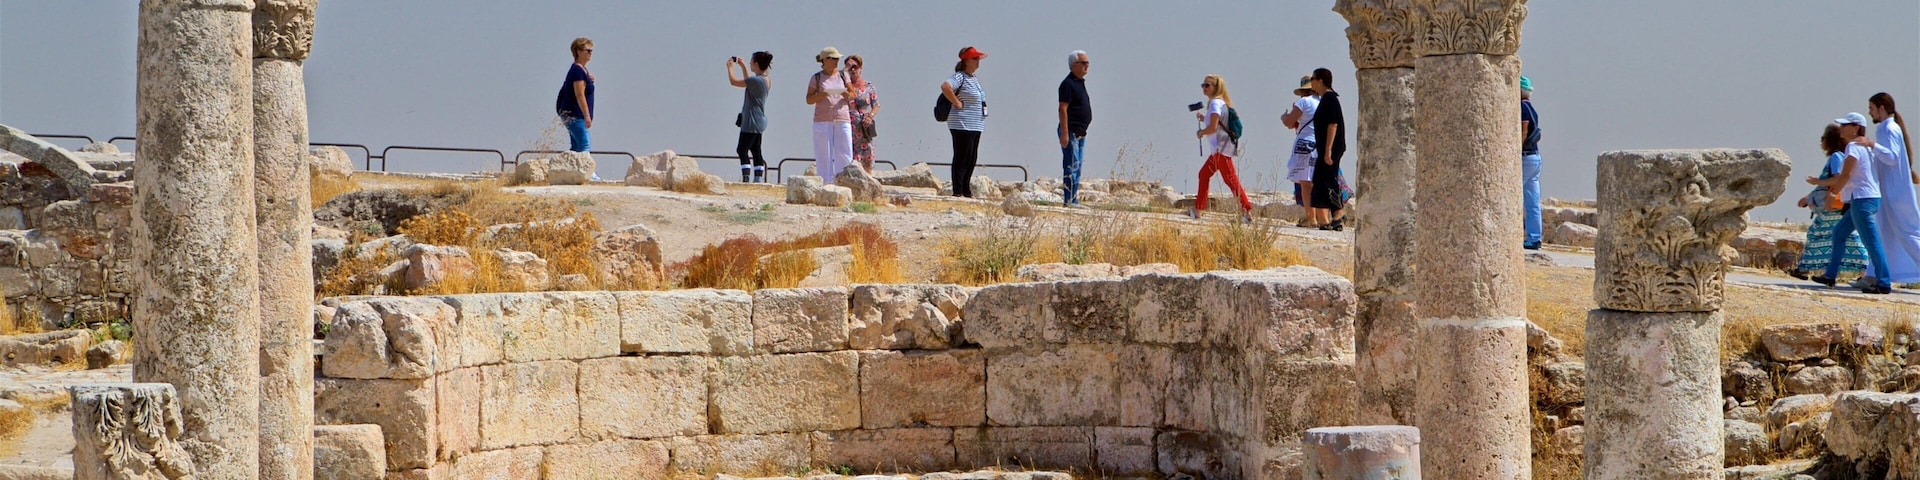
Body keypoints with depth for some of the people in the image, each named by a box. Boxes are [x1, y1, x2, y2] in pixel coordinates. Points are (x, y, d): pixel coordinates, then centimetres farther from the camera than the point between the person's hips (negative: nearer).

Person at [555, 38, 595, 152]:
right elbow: (580, 95, -21)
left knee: (576, 147, 11)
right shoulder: (578, 71, -15)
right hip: (574, 115, -10)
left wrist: (589, 80, 7)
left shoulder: (581, 69, 15)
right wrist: (587, 116, -24)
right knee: (584, 145, -16)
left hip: (570, 114, 10)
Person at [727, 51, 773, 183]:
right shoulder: (766, 80, 8)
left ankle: (746, 178, -17)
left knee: (742, 149, -10)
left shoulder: (757, 80, -21)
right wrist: (743, 66, 31)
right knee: (756, 151, 12)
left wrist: (730, 67, 1)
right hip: (759, 121, 10)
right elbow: (748, 81, 29)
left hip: (751, 122, -10)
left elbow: (733, 81, -15)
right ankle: (758, 178, 13)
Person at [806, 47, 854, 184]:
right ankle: (825, 183, 0)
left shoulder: (843, 76, 12)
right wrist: (823, 94, -15)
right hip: (822, 121, -2)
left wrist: (846, 94, -10)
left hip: (842, 120, 2)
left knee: (844, 154, -4)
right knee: (824, 155, -3)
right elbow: (809, 100, 2)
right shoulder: (816, 78, 5)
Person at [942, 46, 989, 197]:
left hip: (975, 126, 9)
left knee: (972, 159, 11)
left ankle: (966, 191, 17)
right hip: (962, 125, -9)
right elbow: (945, 86, -31)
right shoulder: (960, 77, -12)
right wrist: (957, 103, -24)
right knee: (962, 158, -8)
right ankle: (957, 192, -6)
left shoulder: (974, 79, 18)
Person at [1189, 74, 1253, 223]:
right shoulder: (1219, 103, 19)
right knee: (1204, 174, 18)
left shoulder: (1215, 103, -12)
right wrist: (1203, 118, 15)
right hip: (1218, 149, 11)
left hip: (1222, 148, -11)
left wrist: (1200, 133, -2)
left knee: (1230, 179, -14)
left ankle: (1247, 211, -20)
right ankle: (1197, 209, 24)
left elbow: (1213, 127, -19)